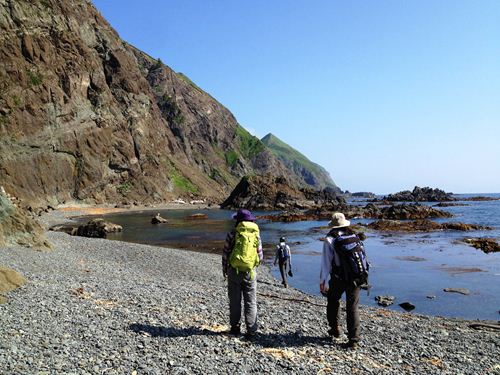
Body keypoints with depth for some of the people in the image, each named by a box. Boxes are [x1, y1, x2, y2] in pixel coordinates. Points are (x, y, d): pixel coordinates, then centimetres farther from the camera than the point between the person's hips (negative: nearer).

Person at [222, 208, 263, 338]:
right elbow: (260, 255, 4)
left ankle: (235, 328, 19)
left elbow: (226, 254, -4)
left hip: (234, 271, -1)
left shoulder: (233, 234, -7)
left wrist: (224, 269, 10)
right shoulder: (256, 234, 0)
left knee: (235, 301, 11)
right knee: (250, 302, 7)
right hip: (250, 272, 1)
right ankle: (251, 330, 5)